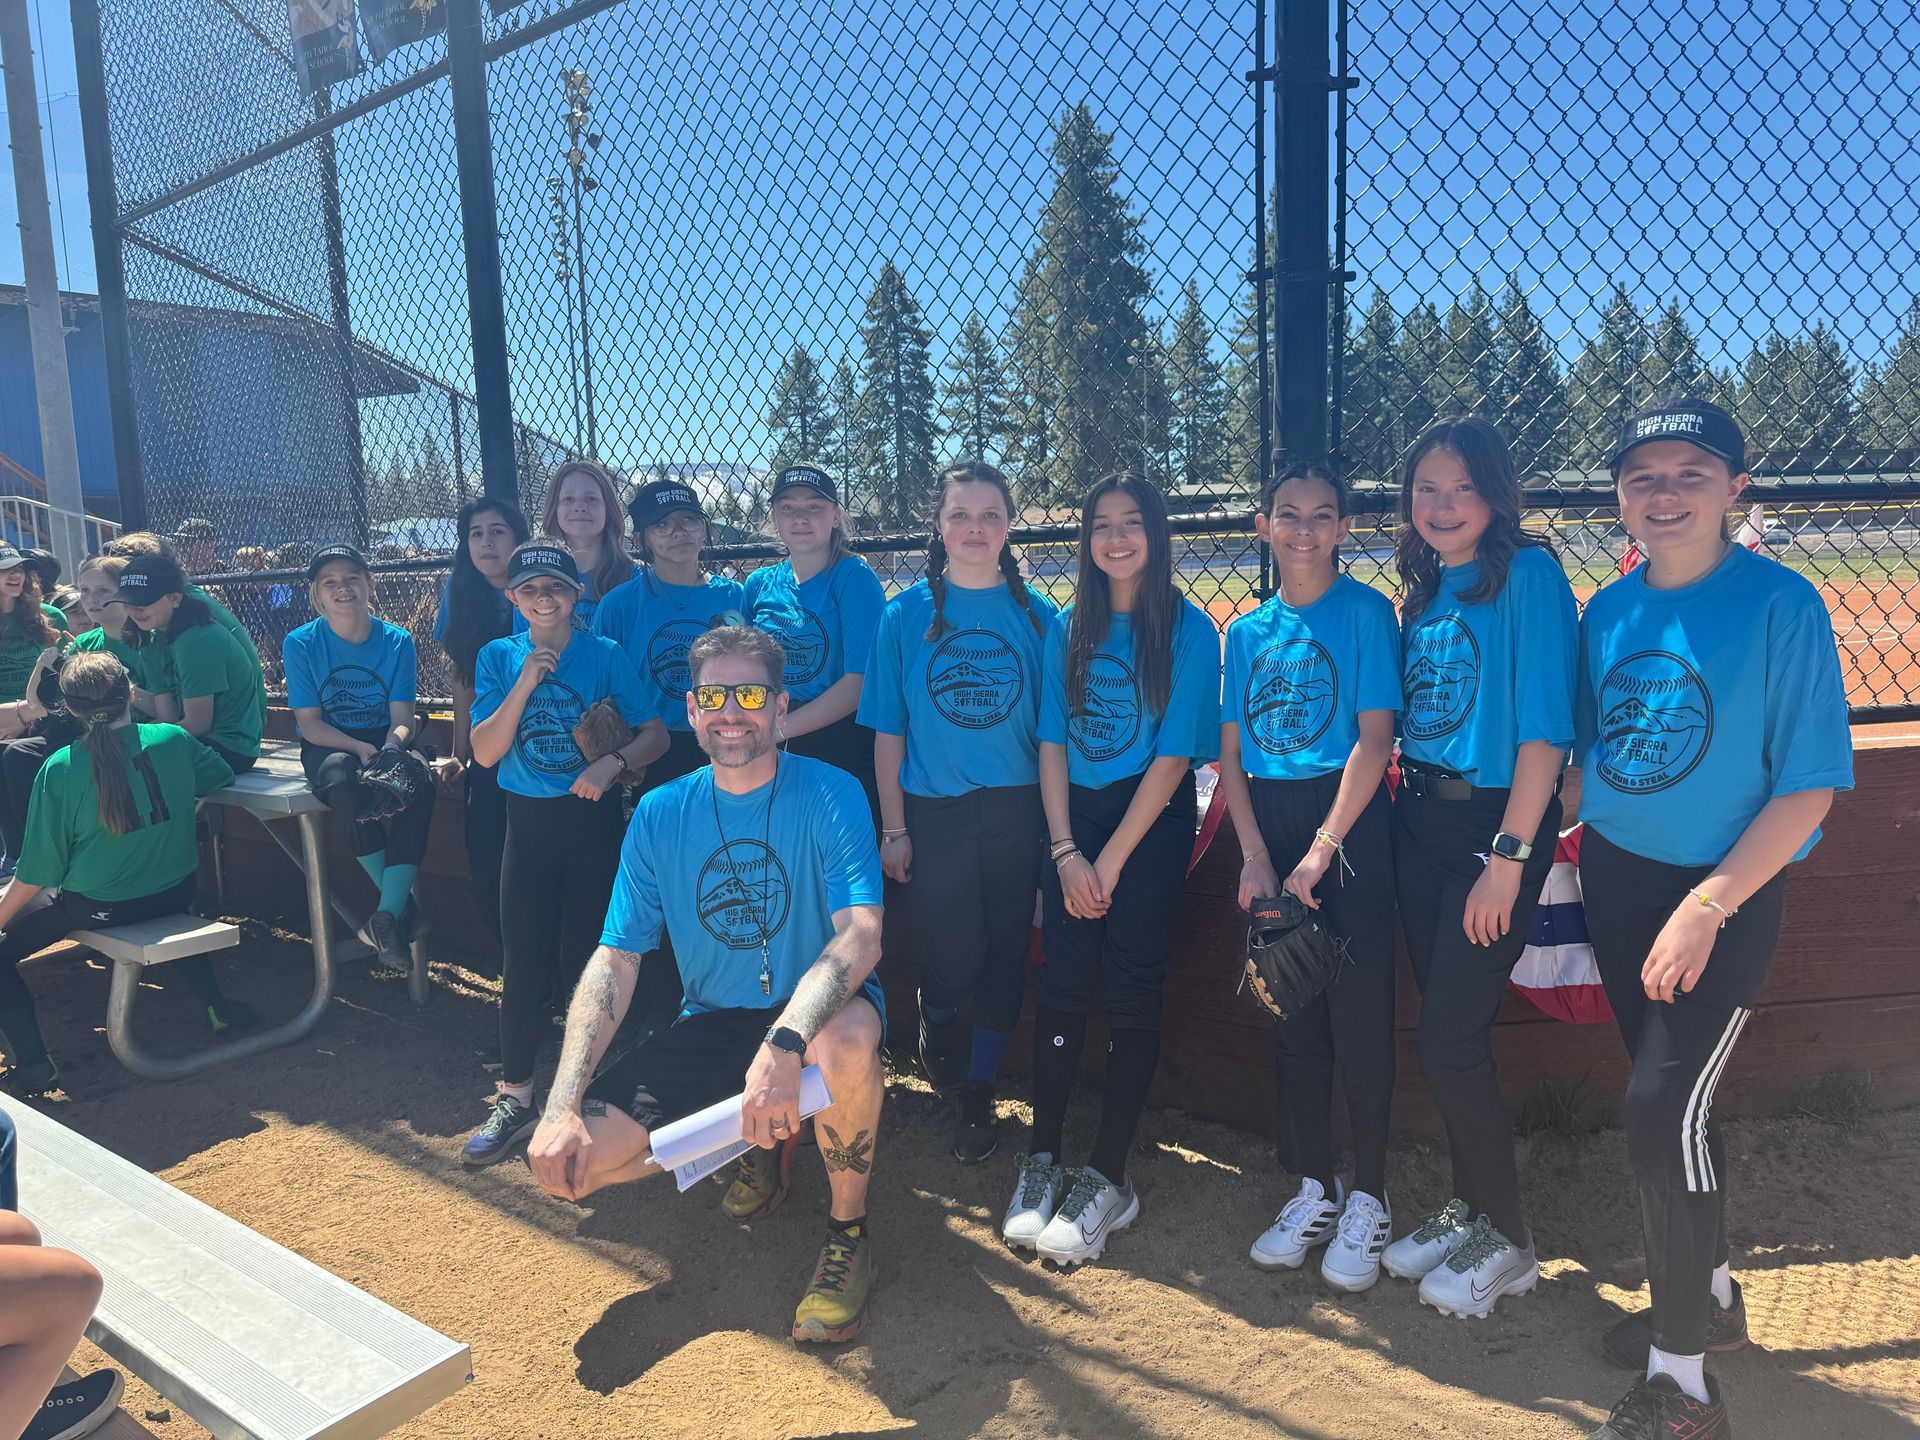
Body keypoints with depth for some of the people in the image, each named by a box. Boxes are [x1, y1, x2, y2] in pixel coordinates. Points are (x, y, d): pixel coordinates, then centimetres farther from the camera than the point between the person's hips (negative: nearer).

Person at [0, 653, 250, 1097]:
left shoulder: (59, 769, -16)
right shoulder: (174, 740, -10)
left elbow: (39, 873, -11)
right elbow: (222, 776, 10)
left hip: (97, 908, -4)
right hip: (176, 895, 4)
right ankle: (216, 1005, 31)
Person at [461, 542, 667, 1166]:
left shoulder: (605, 654, -3)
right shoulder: (499, 658, 3)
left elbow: (656, 733, -3)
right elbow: (485, 751, -5)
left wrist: (613, 763, -22)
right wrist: (525, 682, -15)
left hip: (593, 817, -2)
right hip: (529, 821, 2)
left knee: (585, 955, 1)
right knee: (524, 959, 3)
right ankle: (515, 1096, 16)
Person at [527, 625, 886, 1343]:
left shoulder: (830, 793, -13)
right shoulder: (659, 815, -1)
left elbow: (860, 935, -26)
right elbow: (615, 959, -4)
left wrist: (784, 1041, -44)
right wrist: (563, 1106, -16)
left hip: (814, 1011, -4)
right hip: (711, 1024, 4)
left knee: (848, 1042, -40)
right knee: (571, 1161, -12)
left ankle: (849, 1231, -9)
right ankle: (763, 1144, 15)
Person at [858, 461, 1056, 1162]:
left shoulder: (1037, 616, 1)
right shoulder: (907, 615, 0)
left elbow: (1053, 729, 4)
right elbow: (888, 730, 1)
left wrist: (1056, 827, 1)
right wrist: (893, 829, -1)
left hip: (1017, 813, 1)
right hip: (934, 814, -1)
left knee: (1004, 955, 6)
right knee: (953, 957, -1)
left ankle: (977, 1092, 28)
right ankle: (936, 1027, 34)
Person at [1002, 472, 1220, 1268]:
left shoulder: (1188, 629, -4)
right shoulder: (1069, 630, 9)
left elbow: (1174, 755, -9)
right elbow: (1052, 741, 5)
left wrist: (1112, 859, -11)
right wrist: (1065, 850, -6)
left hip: (1153, 821, -3)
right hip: (1076, 816, 3)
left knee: (1131, 991, -3)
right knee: (1064, 983, -2)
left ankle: (1108, 1177, 8)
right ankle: (1042, 1161, 10)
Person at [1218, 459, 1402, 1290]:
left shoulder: (1365, 613, -3)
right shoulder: (1247, 631, 10)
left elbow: (1375, 738, -11)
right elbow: (1231, 752, 6)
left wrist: (1320, 850, -15)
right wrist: (1255, 856, -5)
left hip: (1348, 823, -4)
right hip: (1268, 827, 5)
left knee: (1359, 1017, 0)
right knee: (1291, 1018, 11)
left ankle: (1368, 1199, 17)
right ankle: (1312, 1189, 25)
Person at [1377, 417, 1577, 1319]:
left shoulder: (1528, 574, -11)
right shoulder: (1424, 589, 11)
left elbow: (1545, 727, -17)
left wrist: (1509, 856, -19)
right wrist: (1409, 803, 6)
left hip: (1496, 822, -7)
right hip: (1419, 820, 7)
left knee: (1451, 1041, -4)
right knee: (1441, 1030, 13)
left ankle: (1506, 1242, 17)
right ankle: (1468, 1207, 30)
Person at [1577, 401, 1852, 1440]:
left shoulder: (1781, 605, -13)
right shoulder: (1609, 610, 3)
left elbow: (1809, 786, -16)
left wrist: (1706, 905, -20)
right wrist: (1568, 834, 3)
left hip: (1727, 894, -5)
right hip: (1614, 877, 6)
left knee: (1663, 1114, -9)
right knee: (1668, 1101, 16)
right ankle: (1707, 1298, 38)